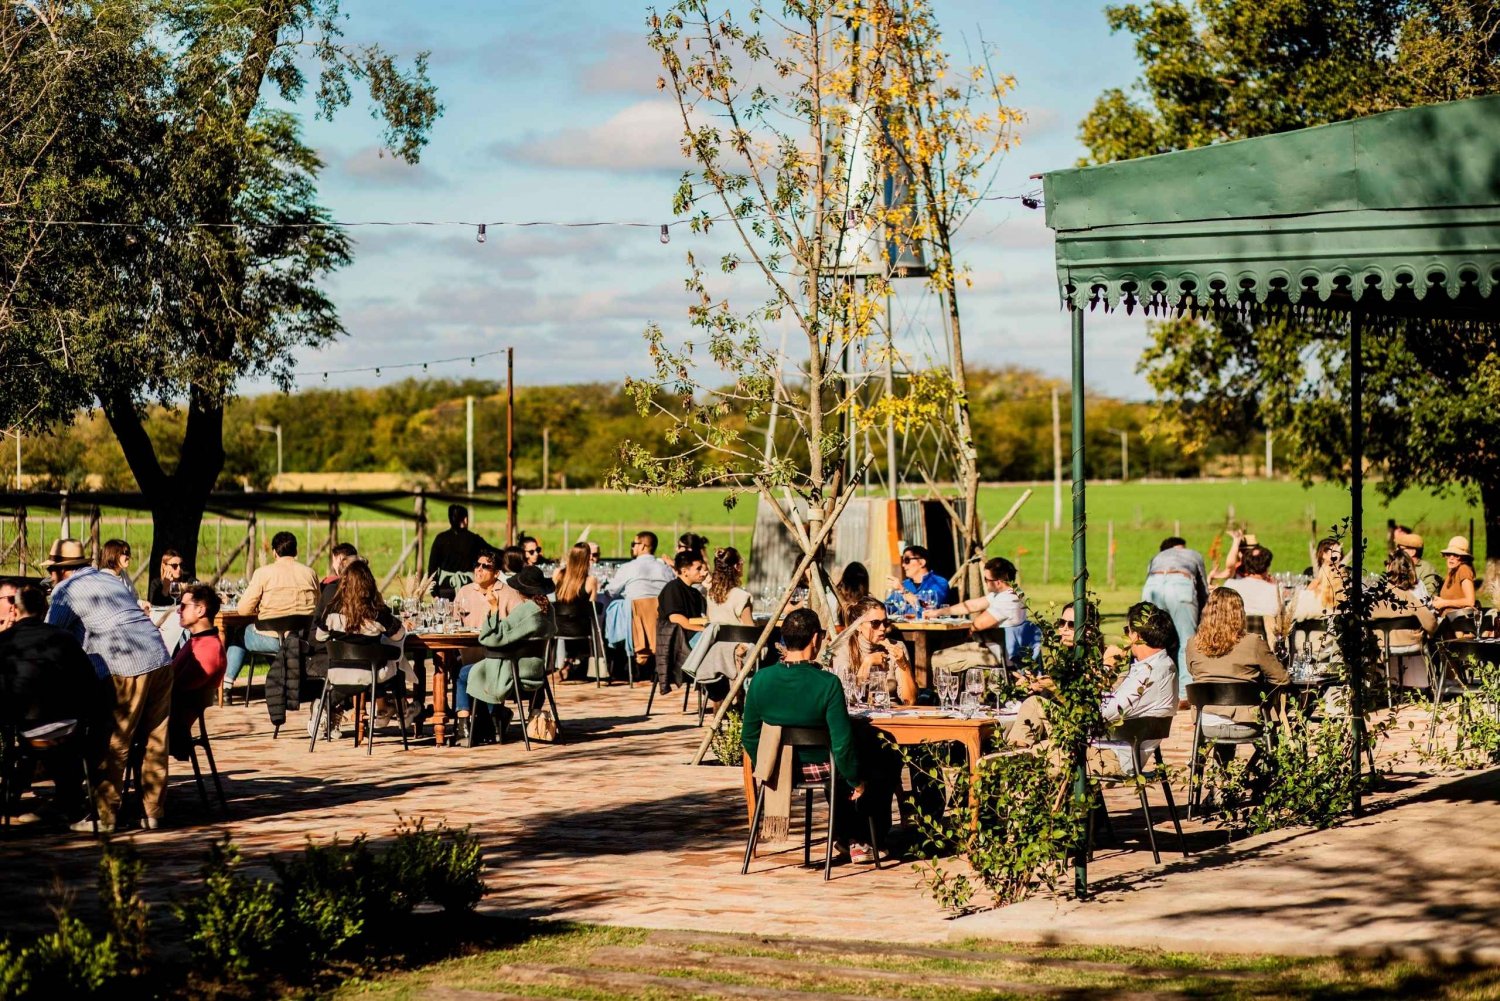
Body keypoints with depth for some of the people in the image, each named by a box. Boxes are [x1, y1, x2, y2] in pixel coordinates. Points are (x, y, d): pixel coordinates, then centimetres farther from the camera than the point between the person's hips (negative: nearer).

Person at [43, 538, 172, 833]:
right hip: (161, 662, 7)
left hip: (126, 671, -7)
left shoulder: (66, 591, 4)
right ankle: (153, 813, 14)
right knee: (156, 744, 10)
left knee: (113, 748, 1)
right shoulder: (111, 581, 25)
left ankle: (103, 816, 4)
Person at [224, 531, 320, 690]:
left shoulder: (263, 573, -6)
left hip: (272, 640, -4)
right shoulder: (310, 572, 4)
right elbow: (317, 607, 16)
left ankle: (226, 684, 23)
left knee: (239, 635, 26)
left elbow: (243, 609, -5)